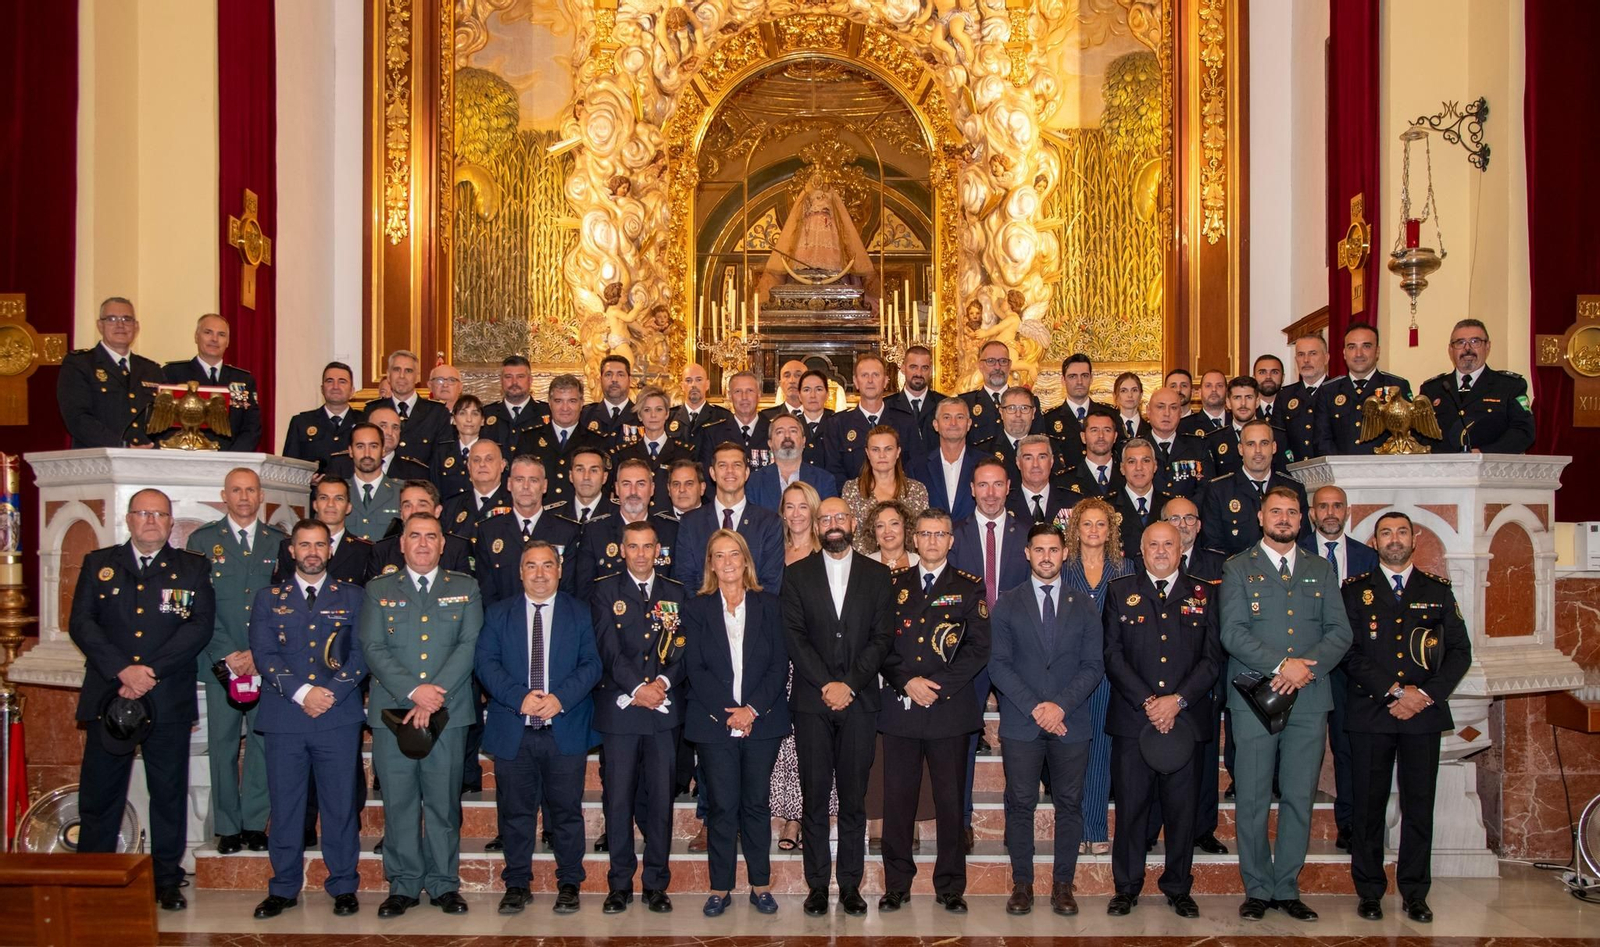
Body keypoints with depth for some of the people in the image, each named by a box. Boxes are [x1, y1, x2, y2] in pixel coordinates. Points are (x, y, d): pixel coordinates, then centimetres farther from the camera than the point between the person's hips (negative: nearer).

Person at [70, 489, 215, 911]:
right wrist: (122, 670, -13)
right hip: (108, 696, 1)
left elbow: (199, 627, -4)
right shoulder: (98, 564, 11)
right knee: (99, 793, 4)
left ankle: (167, 881, 15)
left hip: (168, 700, -1)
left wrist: (151, 671, -15)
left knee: (169, 794, 4)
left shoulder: (193, 569, 8)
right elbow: (81, 623, 1)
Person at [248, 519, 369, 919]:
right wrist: (301, 692, -12)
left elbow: (361, 654, 2)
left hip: (339, 717, -1)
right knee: (284, 805, 5)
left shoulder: (352, 597, 10)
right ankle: (284, 888, 16)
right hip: (284, 717, 1)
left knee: (341, 804, 2)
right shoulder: (269, 598, 11)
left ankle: (343, 887, 12)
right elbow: (264, 654, 0)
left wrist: (331, 693, -11)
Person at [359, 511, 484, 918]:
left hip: (448, 713, 0)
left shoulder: (465, 588, 9)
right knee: (398, 802, 3)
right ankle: (403, 885, 14)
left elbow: (469, 645, -1)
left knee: (444, 801, 3)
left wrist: (435, 695, -13)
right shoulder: (379, 589, 10)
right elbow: (373, 649, 0)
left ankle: (444, 884, 14)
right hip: (392, 712, 0)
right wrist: (413, 691, -14)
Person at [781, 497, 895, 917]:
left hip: (859, 701, 0)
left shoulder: (877, 575, 9)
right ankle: (817, 885, 9)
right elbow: (794, 635, 0)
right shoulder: (797, 574, 8)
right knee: (815, 798, 2)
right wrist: (825, 685, -11)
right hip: (812, 701, 0)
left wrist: (850, 684, -10)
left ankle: (851, 885, 10)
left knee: (854, 799, 3)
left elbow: (882, 637, 2)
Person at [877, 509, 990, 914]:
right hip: (899, 708, 1)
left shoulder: (969, 587, 6)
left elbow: (978, 648, -1)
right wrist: (906, 682, -9)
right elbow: (880, 642, 6)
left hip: (950, 708, -1)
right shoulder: (894, 583, 11)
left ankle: (950, 886, 13)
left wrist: (938, 684, -11)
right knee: (897, 800, 3)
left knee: (950, 801, 3)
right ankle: (897, 884, 13)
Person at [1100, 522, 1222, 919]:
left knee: (1182, 808, 5)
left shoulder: (1203, 594, 9)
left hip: (1185, 718, 1)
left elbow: (1212, 658, 3)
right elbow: (1113, 655, 0)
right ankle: (1127, 887, 14)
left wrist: (1177, 699, -9)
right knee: (1130, 806, 2)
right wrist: (1147, 702, -10)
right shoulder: (1120, 592, 8)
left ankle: (1178, 888, 18)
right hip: (1132, 719, -1)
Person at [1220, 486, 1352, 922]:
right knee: (1253, 800, 0)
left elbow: (1340, 632, 7)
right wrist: (1280, 666, -16)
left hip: (1309, 698, 3)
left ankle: (1287, 889, 15)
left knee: (1299, 799, 5)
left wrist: (1306, 666, -10)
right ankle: (1257, 890, 11)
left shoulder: (1320, 571, 14)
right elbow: (1232, 632, -6)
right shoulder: (1238, 568, 5)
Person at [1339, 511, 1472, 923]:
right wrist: (1397, 691, -11)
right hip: (1370, 713, -1)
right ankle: (1369, 891, 11)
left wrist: (1426, 694, -7)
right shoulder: (1355, 590, 6)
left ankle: (1415, 893, 13)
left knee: (1419, 805, 4)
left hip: (1424, 712, 1)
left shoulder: (1438, 590, 11)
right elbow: (1350, 652, -3)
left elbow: (1460, 651, 7)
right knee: (1369, 805, 1)